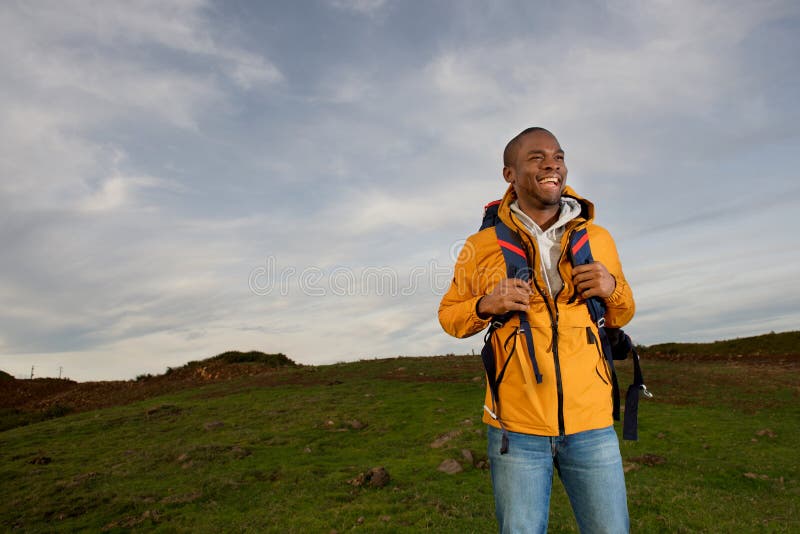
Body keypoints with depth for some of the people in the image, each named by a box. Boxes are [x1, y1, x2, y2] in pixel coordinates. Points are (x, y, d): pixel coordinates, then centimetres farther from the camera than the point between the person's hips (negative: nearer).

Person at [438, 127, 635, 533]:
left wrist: (613, 288, -7)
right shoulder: (482, 245, -2)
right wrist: (486, 305, -14)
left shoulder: (598, 238, 5)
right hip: (517, 426, -1)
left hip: (591, 422, 2)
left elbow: (622, 316, 16)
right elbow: (449, 315, 7)